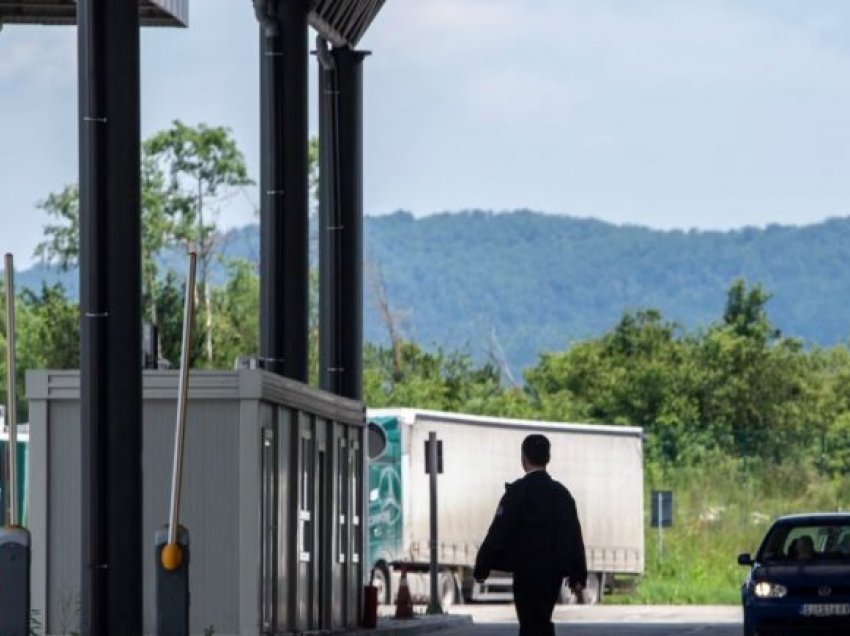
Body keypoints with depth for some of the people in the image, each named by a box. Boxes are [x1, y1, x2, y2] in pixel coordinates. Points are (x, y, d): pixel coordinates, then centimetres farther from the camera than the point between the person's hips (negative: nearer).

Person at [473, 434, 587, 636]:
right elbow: (575, 538, 10)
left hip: (528, 573, -6)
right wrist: (578, 577, 15)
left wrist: (482, 568, -8)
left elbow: (499, 532, -13)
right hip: (555, 573, 6)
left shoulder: (518, 491, -10)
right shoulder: (562, 493, 9)